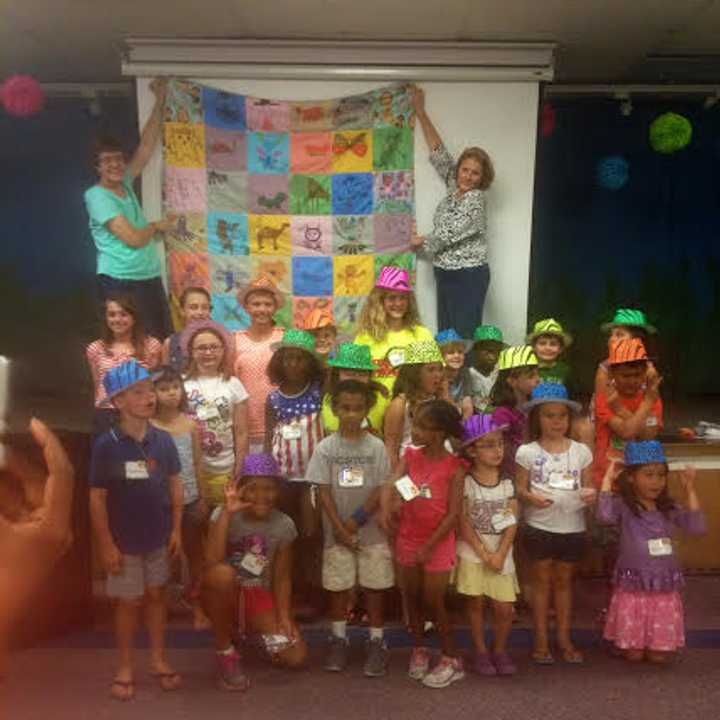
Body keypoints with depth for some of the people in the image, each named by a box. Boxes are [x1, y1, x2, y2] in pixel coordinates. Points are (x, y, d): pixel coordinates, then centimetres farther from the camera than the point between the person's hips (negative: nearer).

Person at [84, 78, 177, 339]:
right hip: (119, 283, -7)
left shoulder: (125, 184, 10)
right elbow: (134, 238, -16)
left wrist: (160, 102, 8)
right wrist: (158, 226, 3)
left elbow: (146, 145, 10)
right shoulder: (97, 196, -10)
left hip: (149, 278, 8)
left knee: (163, 341, 8)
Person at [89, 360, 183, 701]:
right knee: (128, 602, 11)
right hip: (124, 542, -3)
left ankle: (158, 659, 33)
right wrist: (106, 544, -11)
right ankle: (125, 667, 29)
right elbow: (97, 498, -12)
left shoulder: (163, 440, -7)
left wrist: (176, 529, 2)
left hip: (158, 538, 3)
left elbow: (175, 485, 3)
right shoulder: (106, 445, -16)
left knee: (156, 596, 16)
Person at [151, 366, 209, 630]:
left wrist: (203, 498, 4)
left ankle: (197, 606, 28)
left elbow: (198, 463, 3)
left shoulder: (191, 424, -2)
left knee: (195, 553, 13)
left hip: (190, 499, 3)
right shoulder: (149, 427, -9)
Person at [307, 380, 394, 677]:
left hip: (371, 532, 0)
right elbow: (324, 492, -5)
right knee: (338, 586, 11)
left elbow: (381, 490, -7)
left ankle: (376, 642, 21)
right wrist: (340, 529, -10)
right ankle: (338, 639, 27)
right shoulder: (325, 447, -5)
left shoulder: (376, 446, -6)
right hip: (337, 532, 1)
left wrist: (356, 520, -14)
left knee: (374, 586, 7)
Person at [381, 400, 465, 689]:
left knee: (434, 603, 4)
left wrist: (429, 546, -15)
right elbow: (390, 484, -13)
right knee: (412, 598, 16)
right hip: (407, 540, 4)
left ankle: (452, 661, 21)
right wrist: (385, 510, -33)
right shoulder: (410, 456, -4)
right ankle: (419, 650, 35)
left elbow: (453, 513, -15)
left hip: (438, 544, -4)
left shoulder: (454, 467, -16)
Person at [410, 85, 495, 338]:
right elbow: (438, 153, 11)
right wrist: (420, 112, 14)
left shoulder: (475, 200, -15)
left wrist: (422, 241, 4)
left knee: (464, 337, -5)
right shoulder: (454, 188, 7)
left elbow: (447, 235, -15)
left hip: (469, 276, -8)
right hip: (445, 274, 8)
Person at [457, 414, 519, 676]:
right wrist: (484, 553, -13)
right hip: (472, 552, -2)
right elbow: (463, 522, -10)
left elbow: (512, 523, -2)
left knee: (504, 608, 1)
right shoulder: (465, 482, -9)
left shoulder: (507, 482, 0)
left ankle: (500, 650, 25)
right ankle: (481, 651, 24)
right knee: (475, 603, 5)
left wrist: (500, 554, -11)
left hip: (501, 553, 2)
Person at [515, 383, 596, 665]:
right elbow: (520, 488, -3)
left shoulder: (581, 451, 1)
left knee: (564, 581, 14)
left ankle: (564, 638, 27)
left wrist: (591, 494, -15)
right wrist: (531, 497, -23)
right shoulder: (527, 452, -5)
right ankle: (541, 640, 21)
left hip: (572, 527, 2)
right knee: (542, 581, 9)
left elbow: (588, 485, 7)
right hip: (539, 527, -2)